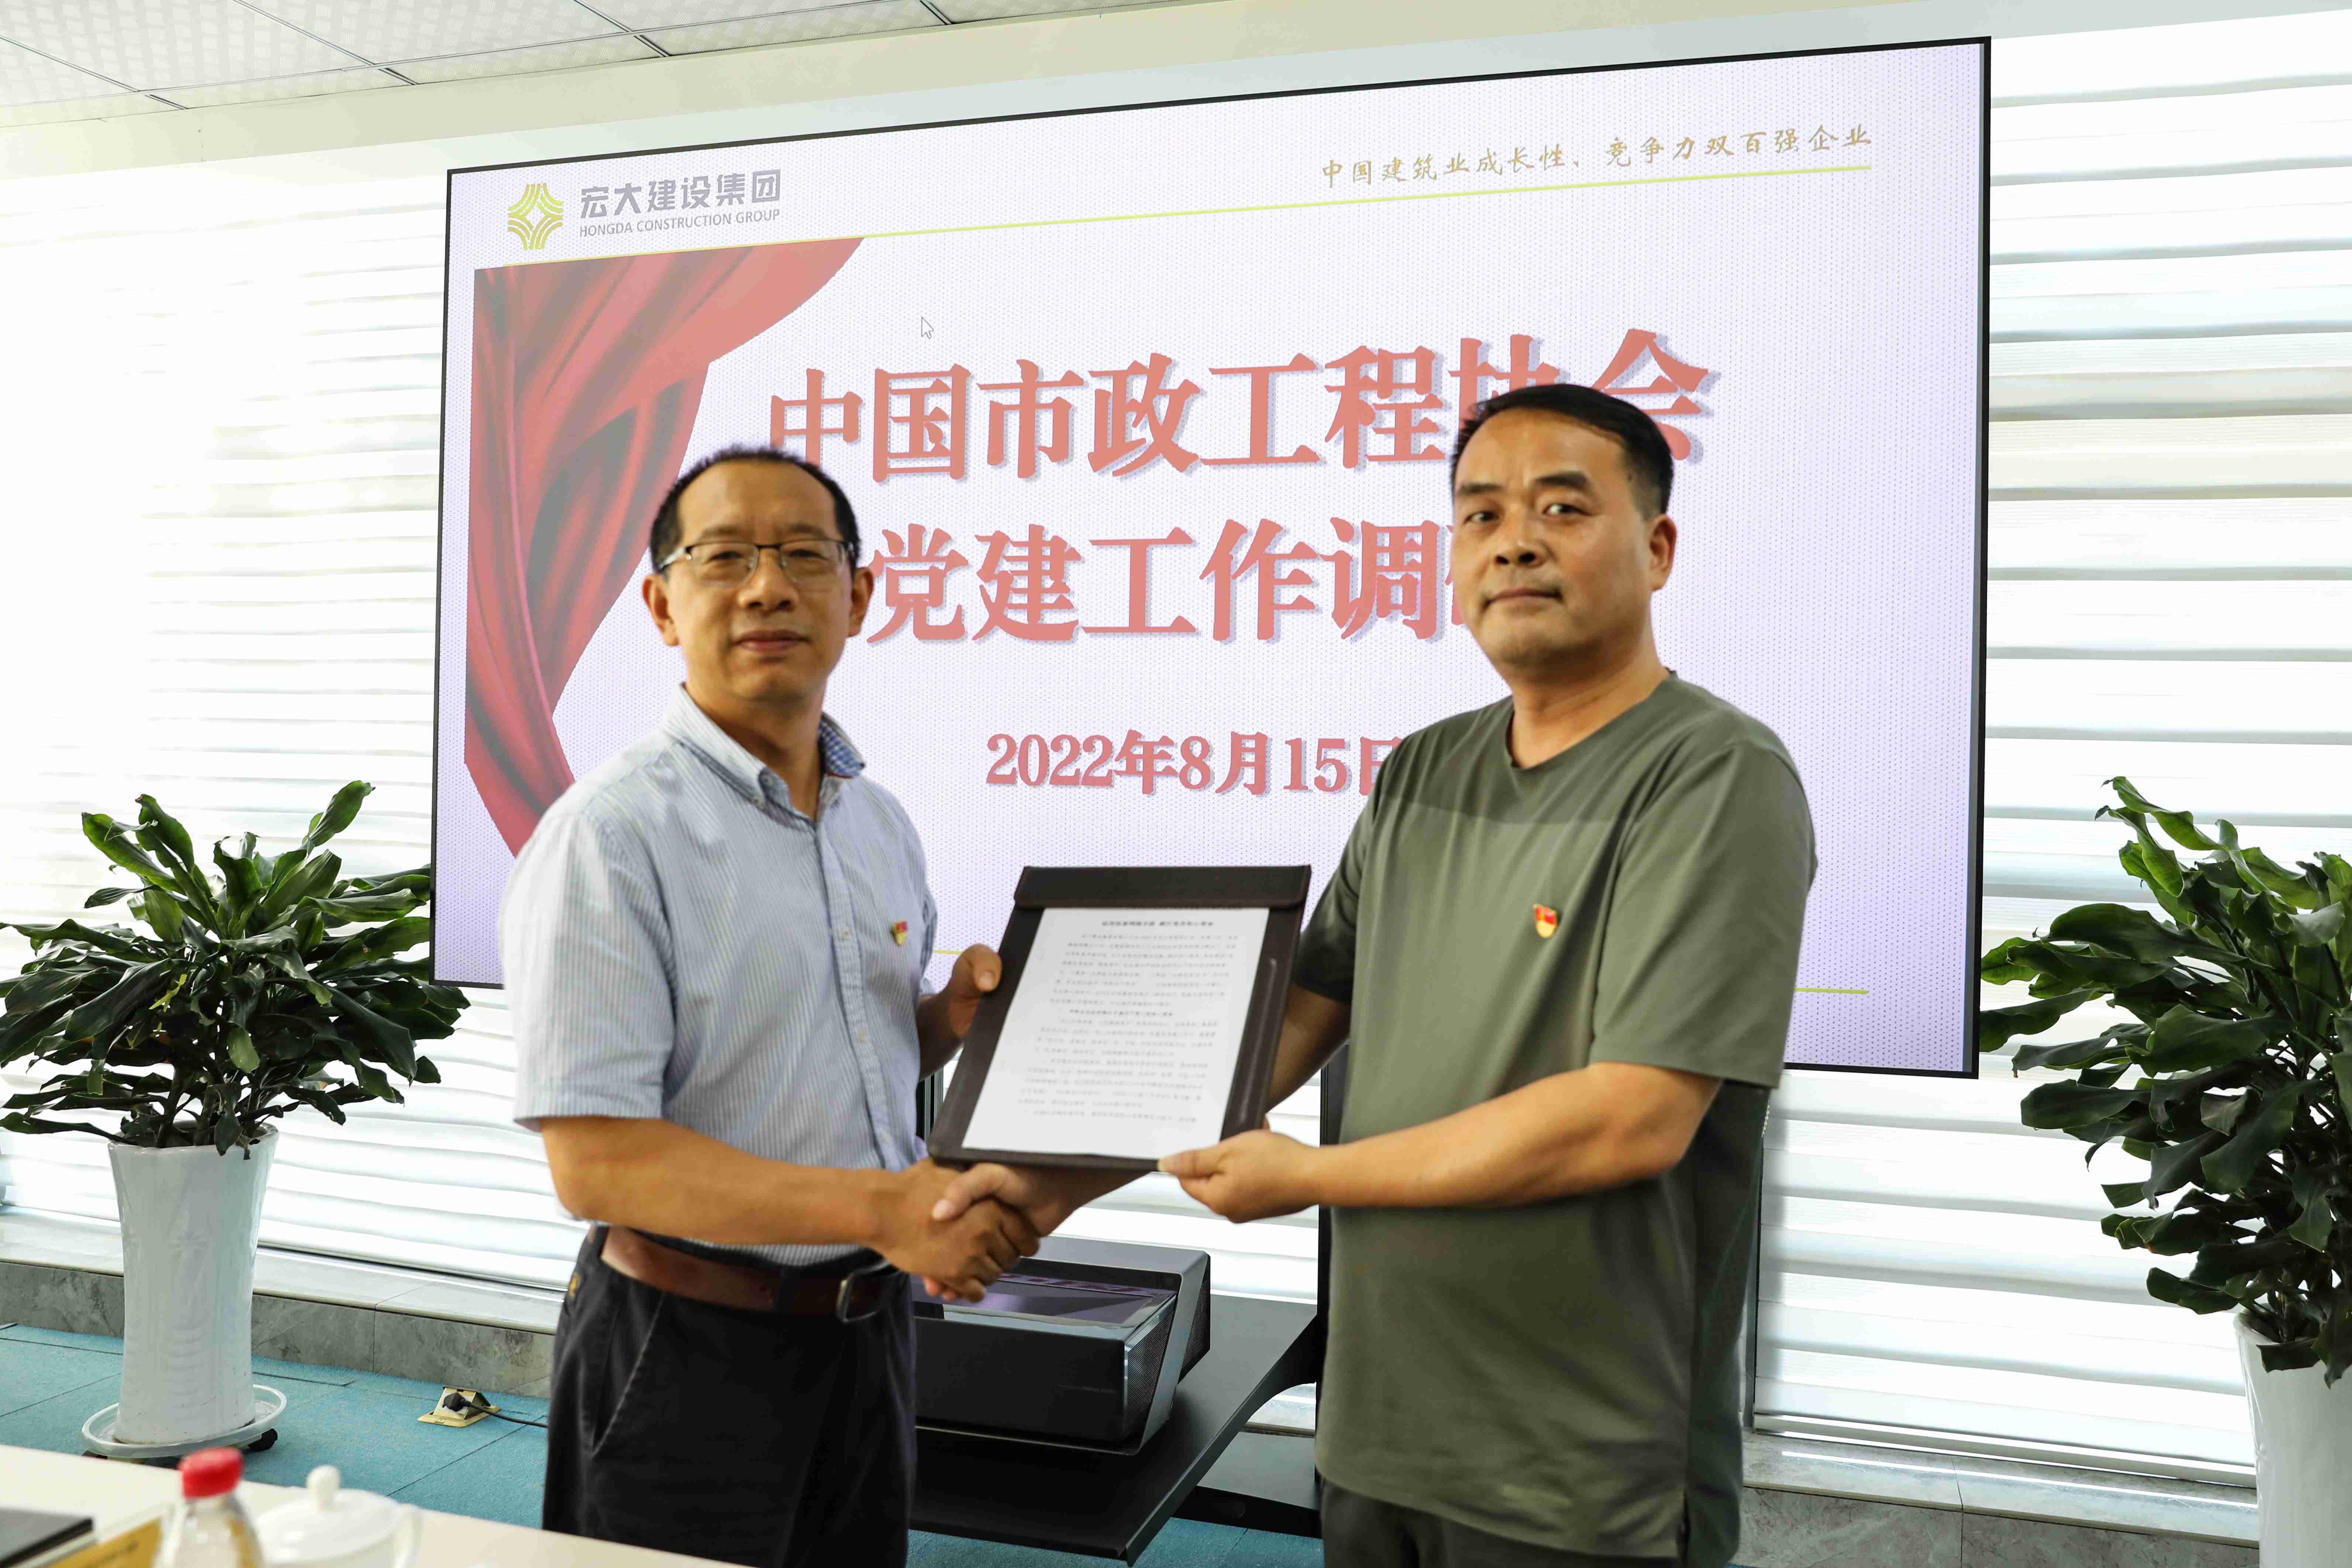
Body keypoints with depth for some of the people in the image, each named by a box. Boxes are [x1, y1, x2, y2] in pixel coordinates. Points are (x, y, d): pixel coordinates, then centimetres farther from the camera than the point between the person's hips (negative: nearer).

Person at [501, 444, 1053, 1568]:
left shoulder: (880, 823, 7)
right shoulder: (612, 832, -17)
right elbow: (596, 1162, -22)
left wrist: (951, 1020, -4)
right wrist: (883, 1207, -27)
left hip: (866, 1330, 7)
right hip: (691, 1351, -6)